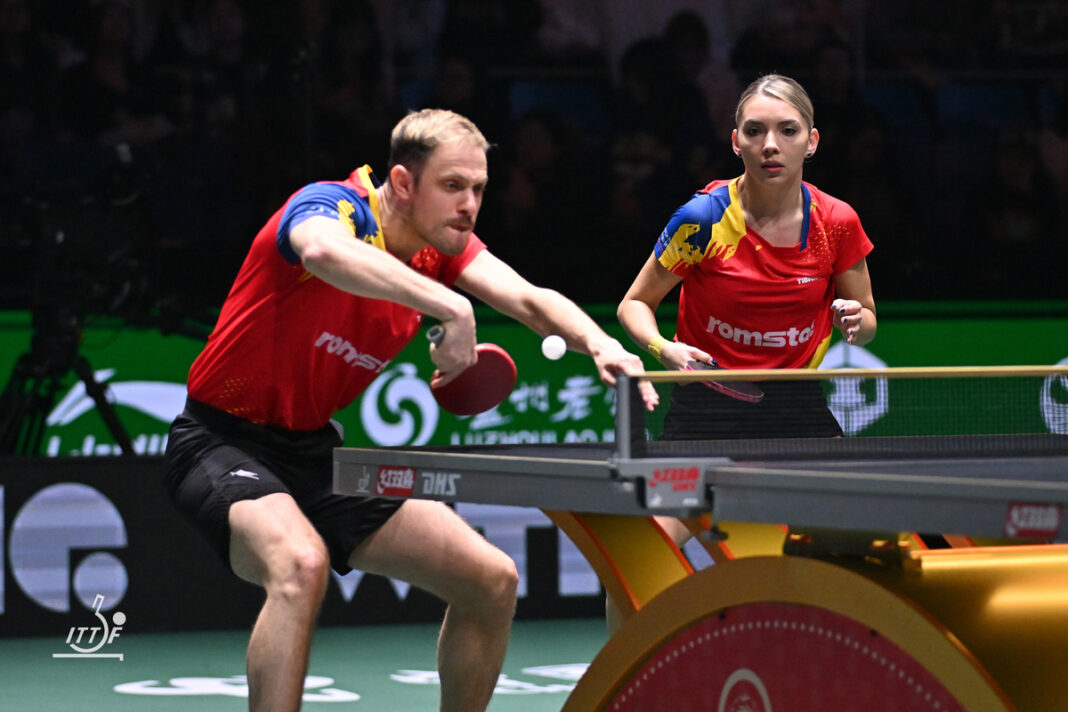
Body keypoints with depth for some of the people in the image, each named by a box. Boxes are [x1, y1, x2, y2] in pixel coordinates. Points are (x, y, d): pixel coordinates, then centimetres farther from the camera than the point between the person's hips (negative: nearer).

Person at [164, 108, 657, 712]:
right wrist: (450, 307, -55)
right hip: (223, 439, -8)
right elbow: (324, 253, -46)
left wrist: (600, 344, -33)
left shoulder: (442, 247, 2)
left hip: (316, 449, 8)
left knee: (493, 580, 3)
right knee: (301, 565, -39)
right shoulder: (332, 206, -20)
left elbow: (528, 299, -12)